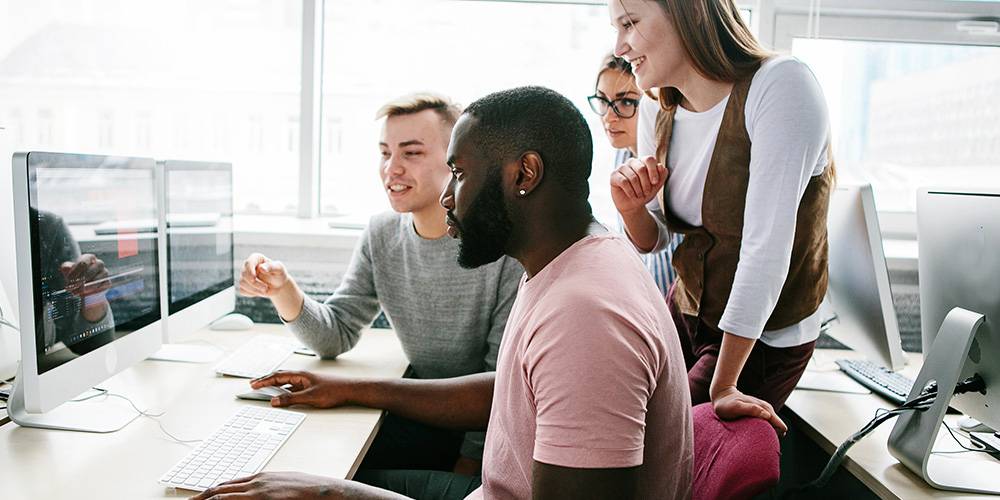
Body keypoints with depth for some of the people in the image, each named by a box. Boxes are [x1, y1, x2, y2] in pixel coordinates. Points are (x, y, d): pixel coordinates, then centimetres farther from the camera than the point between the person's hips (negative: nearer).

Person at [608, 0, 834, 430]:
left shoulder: (782, 87, -25)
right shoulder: (658, 108, -3)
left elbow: (765, 248, -29)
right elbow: (654, 242, 4)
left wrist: (723, 385, -27)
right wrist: (632, 209, -20)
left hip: (764, 339, -6)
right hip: (687, 310, 6)